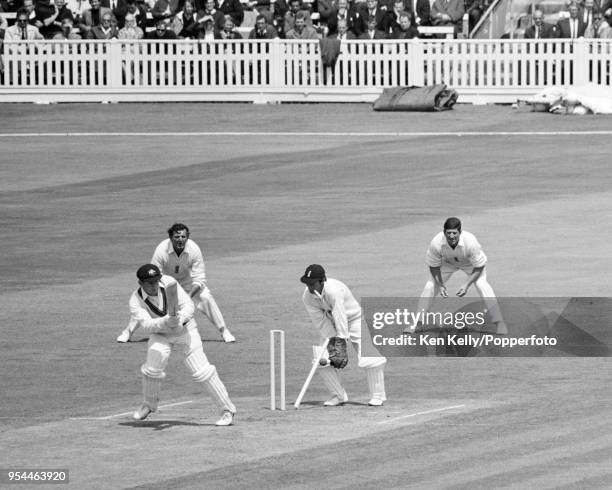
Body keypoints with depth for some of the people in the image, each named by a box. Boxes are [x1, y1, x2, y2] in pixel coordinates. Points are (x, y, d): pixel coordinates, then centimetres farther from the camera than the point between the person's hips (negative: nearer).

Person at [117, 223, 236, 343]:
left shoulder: (194, 250, -31)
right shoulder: (161, 250, -34)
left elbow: (199, 279, -26)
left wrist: (189, 295, -43)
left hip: (187, 278, 1)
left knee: (206, 297, -17)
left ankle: (224, 331, -1)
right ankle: (127, 332, 4)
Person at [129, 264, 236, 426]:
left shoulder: (169, 283, -23)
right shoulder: (135, 301, -21)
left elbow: (188, 305, -25)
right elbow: (147, 324, -33)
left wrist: (180, 319, -46)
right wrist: (167, 321, -51)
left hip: (185, 330, -1)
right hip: (160, 335, 1)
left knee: (202, 370, -11)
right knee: (154, 364, -20)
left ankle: (227, 410, -2)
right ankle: (149, 405, 9)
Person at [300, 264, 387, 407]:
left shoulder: (334, 291, -35)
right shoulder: (307, 297, -16)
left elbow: (340, 317, -35)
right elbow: (320, 322, -13)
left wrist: (341, 342, -36)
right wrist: (333, 340, -20)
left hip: (354, 319, -6)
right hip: (331, 324, 6)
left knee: (367, 359, -16)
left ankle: (378, 396, 1)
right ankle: (339, 395, 10)